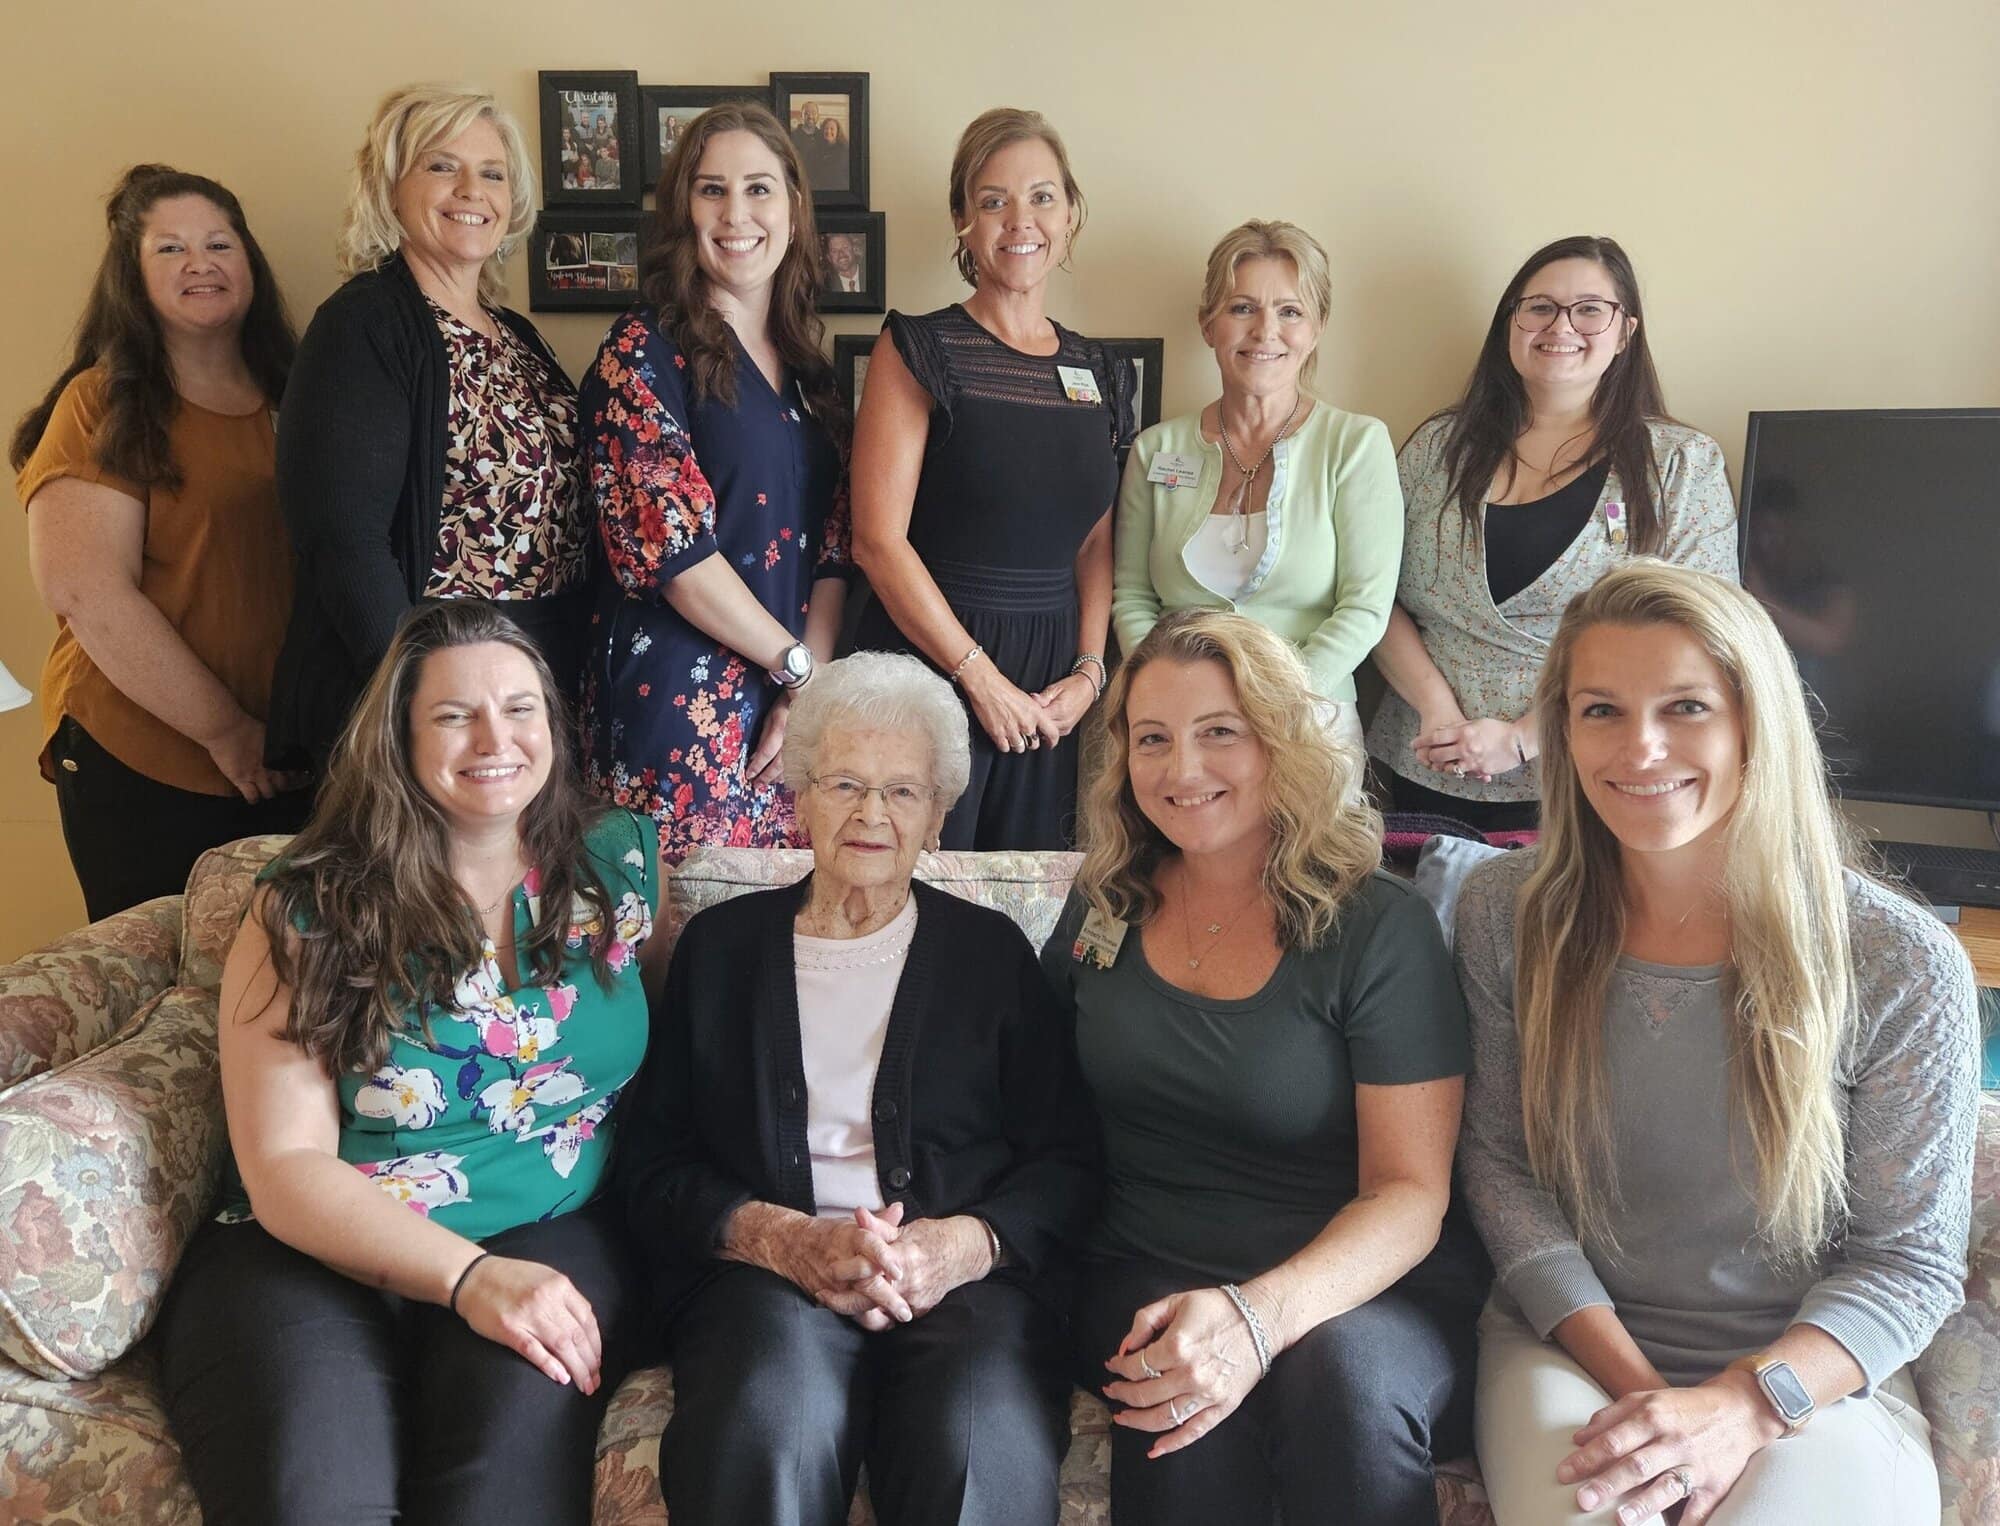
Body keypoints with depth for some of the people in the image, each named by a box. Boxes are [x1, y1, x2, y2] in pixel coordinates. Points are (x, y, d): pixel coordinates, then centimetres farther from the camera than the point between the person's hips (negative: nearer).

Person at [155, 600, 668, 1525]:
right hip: (309, 1252, -1)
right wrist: (468, 1275, -19)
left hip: (550, 1239, 1)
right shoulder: (309, 910, -1)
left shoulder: (621, 866, 6)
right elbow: (284, 1164, -5)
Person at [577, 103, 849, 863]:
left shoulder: (805, 364, 13)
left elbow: (832, 544, 8)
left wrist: (813, 685, -6)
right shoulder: (644, 351, -5)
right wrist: (796, 663, -9)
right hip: (680, 696, -5)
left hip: (796, 710, 6)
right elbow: (672, 547, -13)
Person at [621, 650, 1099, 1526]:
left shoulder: (991, 951, 14)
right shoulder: (721, 947, 15)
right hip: (767, 1275, 1)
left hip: (966, 1278, 0)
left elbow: (1067, 1160, 9)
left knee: (981, 1451, -33)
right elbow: (653, 1167, 9)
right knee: (770, 1432, -34)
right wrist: (788, 1239, -10)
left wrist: (963, 1244, -12)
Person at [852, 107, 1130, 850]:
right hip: (929, 669, -4)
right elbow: (879, 538, -11)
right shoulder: (920, 350, -4)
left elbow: (1096, 544, 13)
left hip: (1051, 699, 5)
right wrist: (981, 676, -12)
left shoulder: (1097, 374, 11)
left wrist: (1088, 672, -2)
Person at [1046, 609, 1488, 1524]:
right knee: (1185, 1417, -32)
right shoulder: (1106, 906, 7)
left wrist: (1261, 1313, -28)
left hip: (1364, 1291, -1)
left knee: (1342, 1369, -34)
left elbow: (1411, 1192, -10)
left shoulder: (1378, 927, -5)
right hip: (1142, 1278, 1)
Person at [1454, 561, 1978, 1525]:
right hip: (1570, 1347, 1)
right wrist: (1633, 1382, -11)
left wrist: (1742, 1405, -20)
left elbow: (1911, 1259, -5)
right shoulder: (1506, 916, -5)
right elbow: (1496, 1159, -1)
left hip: (1810, 1380, 0)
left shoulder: (1902, 966, -11)